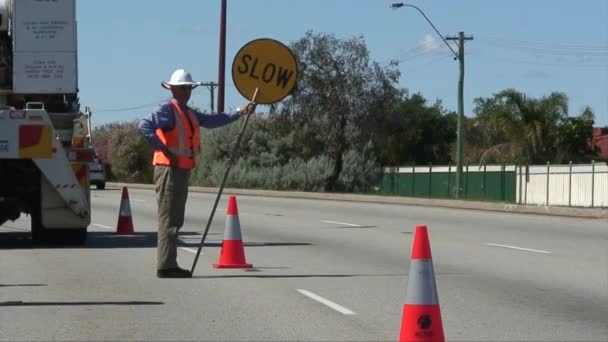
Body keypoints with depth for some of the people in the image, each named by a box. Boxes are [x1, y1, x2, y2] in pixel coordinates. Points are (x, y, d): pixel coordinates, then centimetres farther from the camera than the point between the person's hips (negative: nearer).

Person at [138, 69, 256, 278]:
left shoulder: (189, 113, 19)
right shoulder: (167, 109, -10)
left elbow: (213, 121, 19)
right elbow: (144, 126, -24)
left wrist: (241, 113, 13)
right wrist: (164, 150, -23)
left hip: (182, 171, 10)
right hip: (169, 169, -10)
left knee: (176, 220, 13)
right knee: (168, 219, -9)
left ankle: (170, 266, 20)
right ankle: (166, 267, -9)